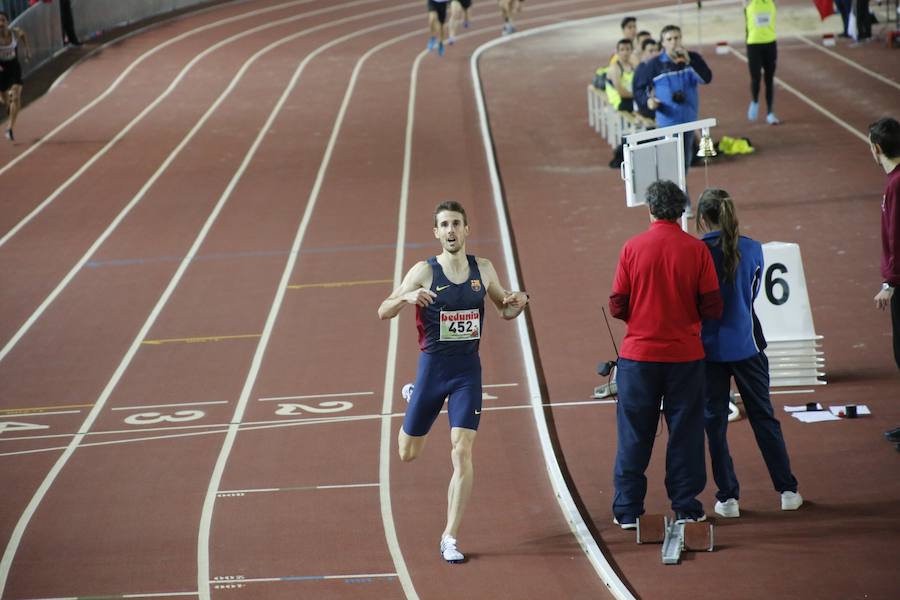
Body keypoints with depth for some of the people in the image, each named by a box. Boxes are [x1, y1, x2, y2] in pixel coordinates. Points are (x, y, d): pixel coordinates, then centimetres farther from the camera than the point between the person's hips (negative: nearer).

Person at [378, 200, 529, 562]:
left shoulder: (483, 270, 2)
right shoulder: (425, 272, -8)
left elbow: (504, 310, 17)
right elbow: (383, 312, -11)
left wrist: (517, 303, -7)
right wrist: (407, 297, -32)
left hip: (468, 370, 1)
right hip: (432, 367, -1)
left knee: (462, 453, -11)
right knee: (408, 454, 13)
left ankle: (450, 537, -5)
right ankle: (413, 397, 48)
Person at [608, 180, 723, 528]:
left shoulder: (632, 248, -4)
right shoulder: (696, 250, -5)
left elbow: (617, 308, -3)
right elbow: (712, 308, -5)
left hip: (638, 355, 0)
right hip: (684, 354, 0)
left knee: (634, 435, 7)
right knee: (685, 432, 9)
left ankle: (627, 510, 10)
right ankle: (686, 507, 11)